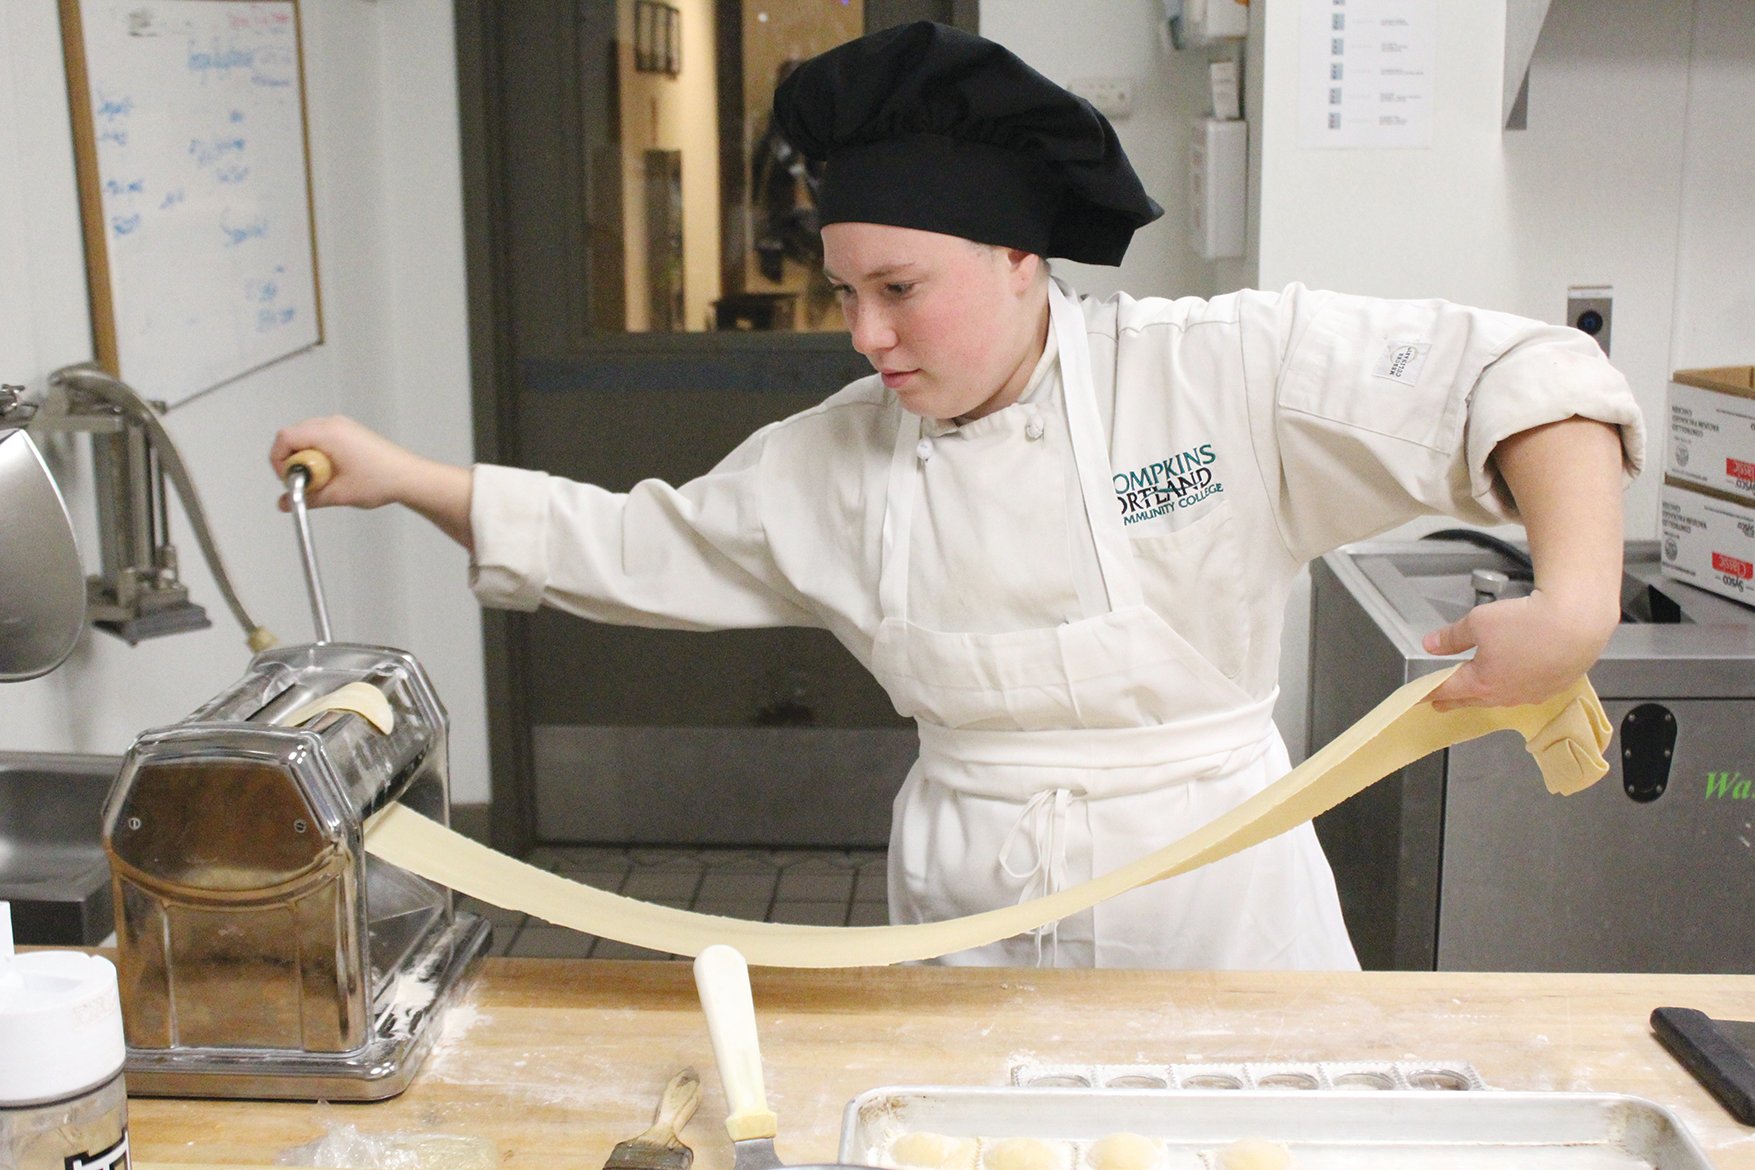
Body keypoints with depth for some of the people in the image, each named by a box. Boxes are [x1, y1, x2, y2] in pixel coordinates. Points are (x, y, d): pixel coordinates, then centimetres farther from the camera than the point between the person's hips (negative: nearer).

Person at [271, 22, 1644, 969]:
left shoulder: (1224, 371, -13)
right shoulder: (837, 460, 0)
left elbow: (1523, 379, -13)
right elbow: (637, 547, 7)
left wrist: (1576, 599, -29)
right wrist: (397, 475, 2)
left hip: (1214, 910, -2)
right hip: (965, 924, 3)